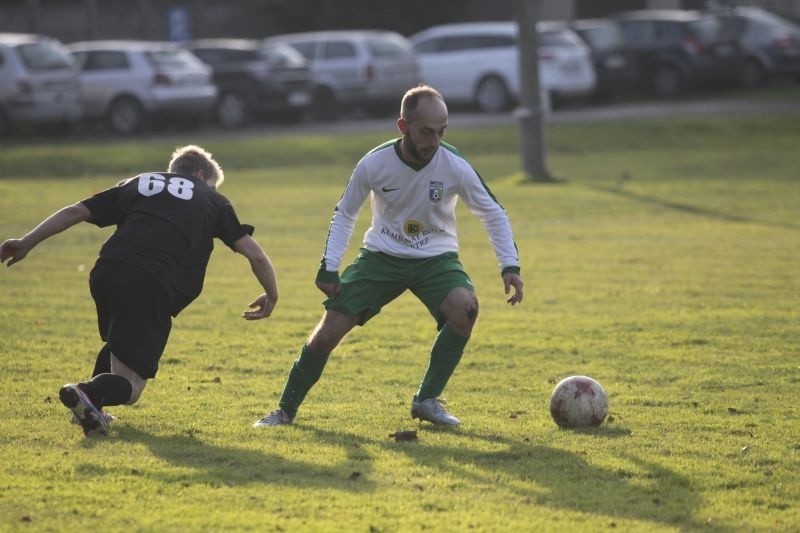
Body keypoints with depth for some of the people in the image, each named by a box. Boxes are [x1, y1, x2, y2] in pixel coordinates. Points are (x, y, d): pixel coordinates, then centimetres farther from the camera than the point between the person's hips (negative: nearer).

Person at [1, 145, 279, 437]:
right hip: (154, 286, -4)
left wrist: (27, 243, 25)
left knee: (119, 342, 35)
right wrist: (271, 296, 35)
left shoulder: (137, 184, 30)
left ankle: (92, 405, 23)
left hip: (105, 273, 4)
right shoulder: (212, 200, 24)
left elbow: (75, 211, 22)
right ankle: (88, 393, -32)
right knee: (129, 386, -2)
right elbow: (255, 254, 20)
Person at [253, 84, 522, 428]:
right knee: (328, 330, -9)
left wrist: (509, 265, -14)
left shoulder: (455, 167, -19)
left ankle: (427, 400, -14)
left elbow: (493, 214, -4)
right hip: (381, 256, 0)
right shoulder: (374, 164, -18)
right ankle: (286, 410, 11)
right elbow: (344, 214, -1)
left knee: (466, 307, -31)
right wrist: (328, 267, -8)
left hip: (436, 257, 0)